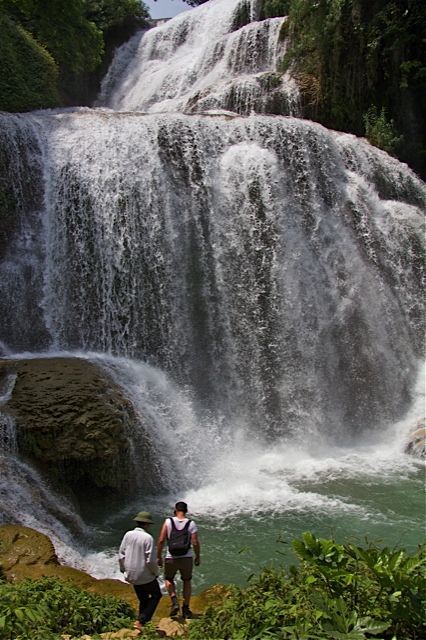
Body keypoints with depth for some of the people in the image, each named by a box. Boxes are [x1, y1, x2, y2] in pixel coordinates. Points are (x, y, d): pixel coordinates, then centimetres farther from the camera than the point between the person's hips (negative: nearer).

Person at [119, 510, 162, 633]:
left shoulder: (128, 535, -5)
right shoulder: (148, 538, -20)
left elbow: (121, 555, 1)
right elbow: (150, 560, -20)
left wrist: (123, 569, 17)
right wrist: (156, 572, -2)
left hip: (131, 575, 6)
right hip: (145, 576, -6)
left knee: (143, 599, 23)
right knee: (156, 595, 17)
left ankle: (142, 622, 26)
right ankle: (140, 621, 8)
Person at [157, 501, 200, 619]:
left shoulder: (168, 522, -6)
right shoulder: (191, 524, -6)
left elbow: (161, 540, -8)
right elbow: (195, 543, -8)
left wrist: (159, 557, 3)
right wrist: (197, 557, 7)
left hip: (171, 558, -1)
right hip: (186, 558, 1)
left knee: (168, 579, 24)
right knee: (186, 581, 24)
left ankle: (174, 601, 2)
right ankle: (186, 609, 21)